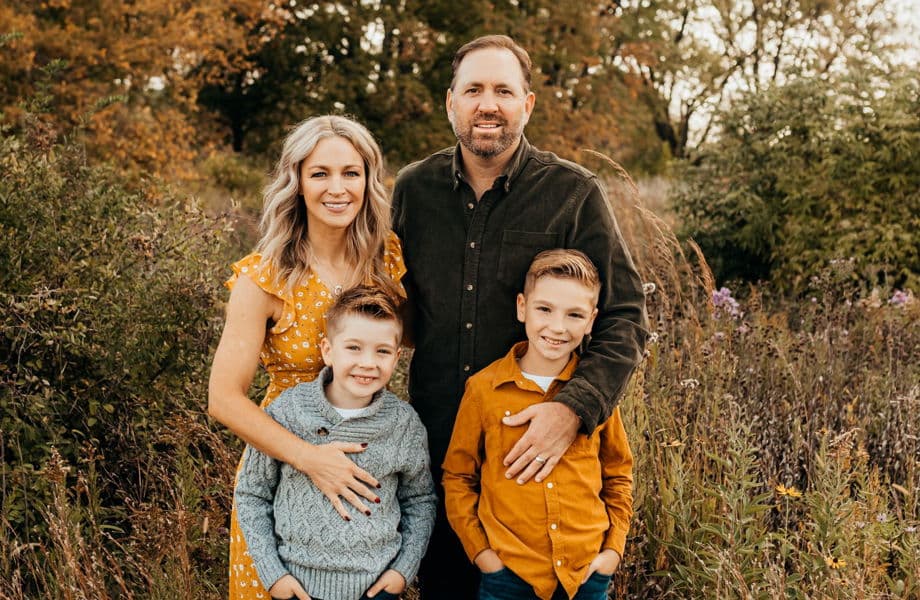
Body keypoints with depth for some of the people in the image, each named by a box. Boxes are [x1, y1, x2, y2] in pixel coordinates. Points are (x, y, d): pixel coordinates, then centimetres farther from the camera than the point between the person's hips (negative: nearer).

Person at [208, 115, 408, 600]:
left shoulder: (388, 258, -5)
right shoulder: (265, 278, -17)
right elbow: (225, 399, -18)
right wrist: (309, 458, -28)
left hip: (366, 469, 4)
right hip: (284, 462, -3)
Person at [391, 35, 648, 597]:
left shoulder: (575, 193, -7)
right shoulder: (413, 188, 2)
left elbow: (625, 319, -9)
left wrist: (575, 408, -23)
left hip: (534, 449, -2)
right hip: (435, 442, 3)